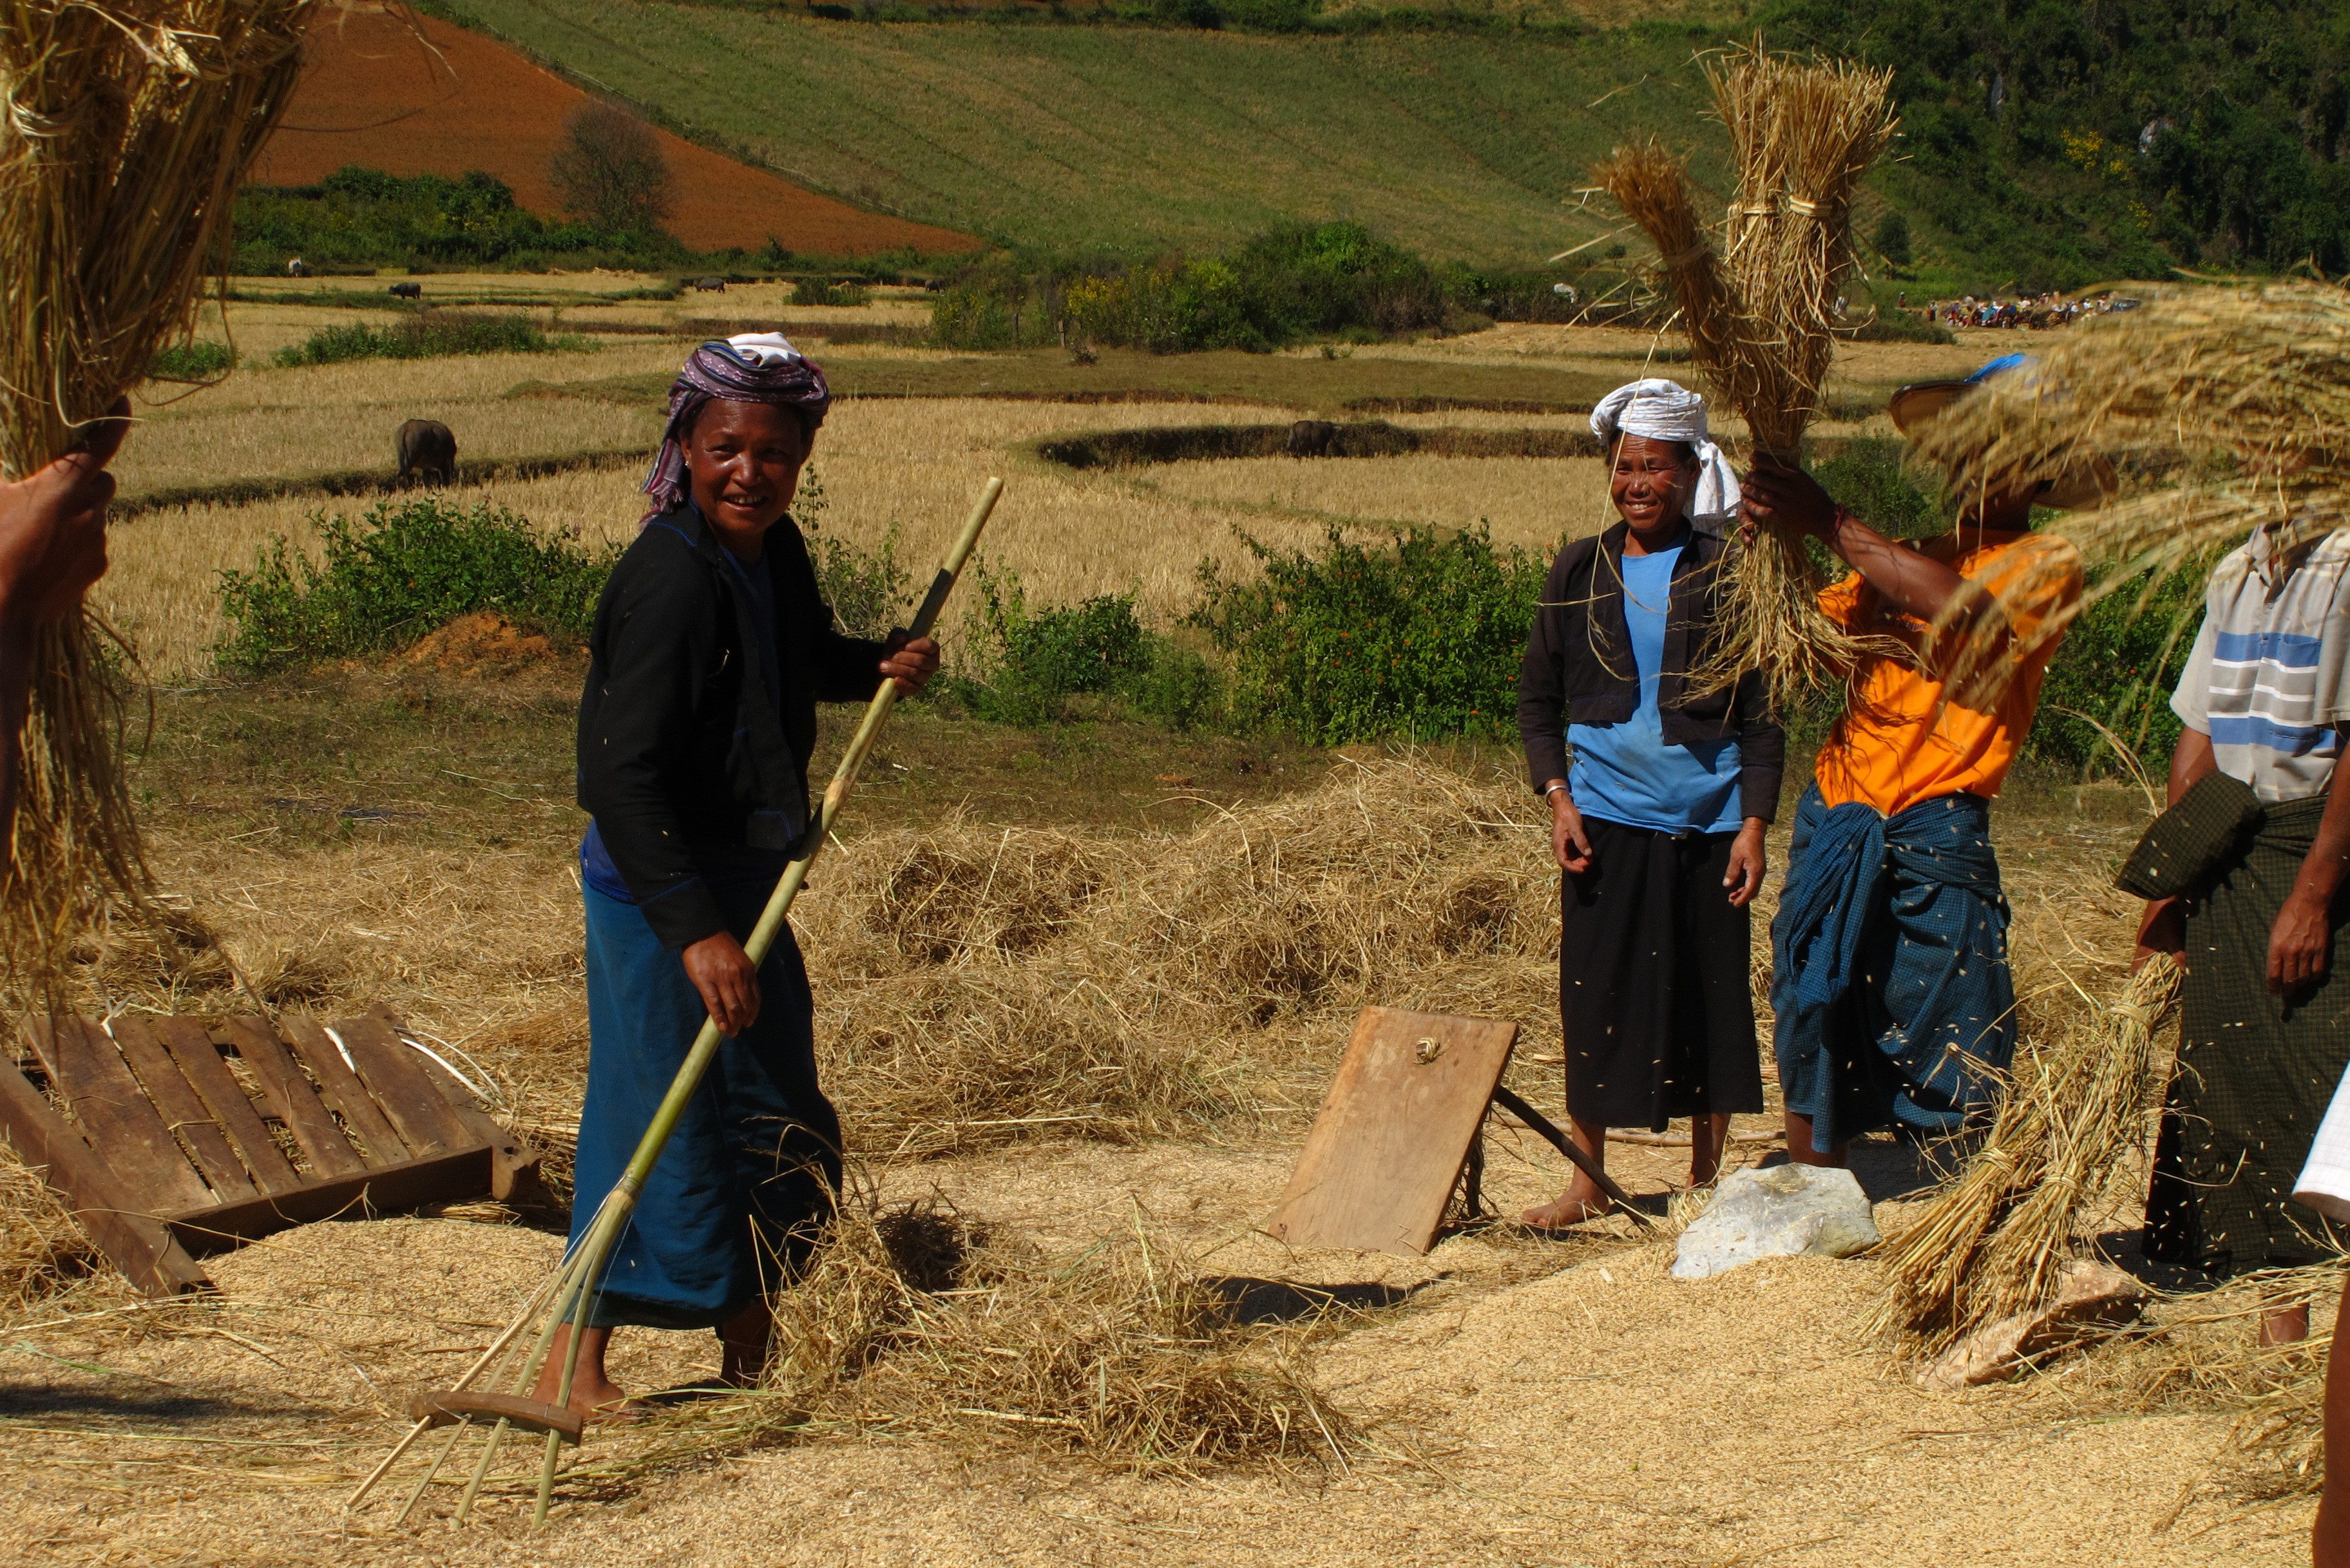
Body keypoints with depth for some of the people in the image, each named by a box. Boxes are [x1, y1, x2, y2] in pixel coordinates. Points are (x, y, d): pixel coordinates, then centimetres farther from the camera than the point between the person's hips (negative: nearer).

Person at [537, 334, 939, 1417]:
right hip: (657, 886, -9)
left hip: (746, 879, 9)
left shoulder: (775, 554, 5)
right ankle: (573, 1367, 2)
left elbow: (805, 662, 28)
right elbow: (621, 778, -28)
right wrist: (696, 931, -33)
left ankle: (749, 1353, 30)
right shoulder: (672, 578, -22)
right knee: (663, 1122, -7)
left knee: (778, 1119, 15)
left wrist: (884, 661, 5)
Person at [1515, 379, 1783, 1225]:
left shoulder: (1728, 575, 0)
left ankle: (1707, 1178, 17)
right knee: (1593, 996, 2)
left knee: (1710, 997, 4)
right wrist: (1558, 797, -2)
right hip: (1605, 819, 1)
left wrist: (1754, 824, -7)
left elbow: (1762, 709, 1)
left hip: (1706, 821, -1)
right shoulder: (1580, 571, 6)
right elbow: (1537, 696, 11)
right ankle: (1588, 1181, 13)